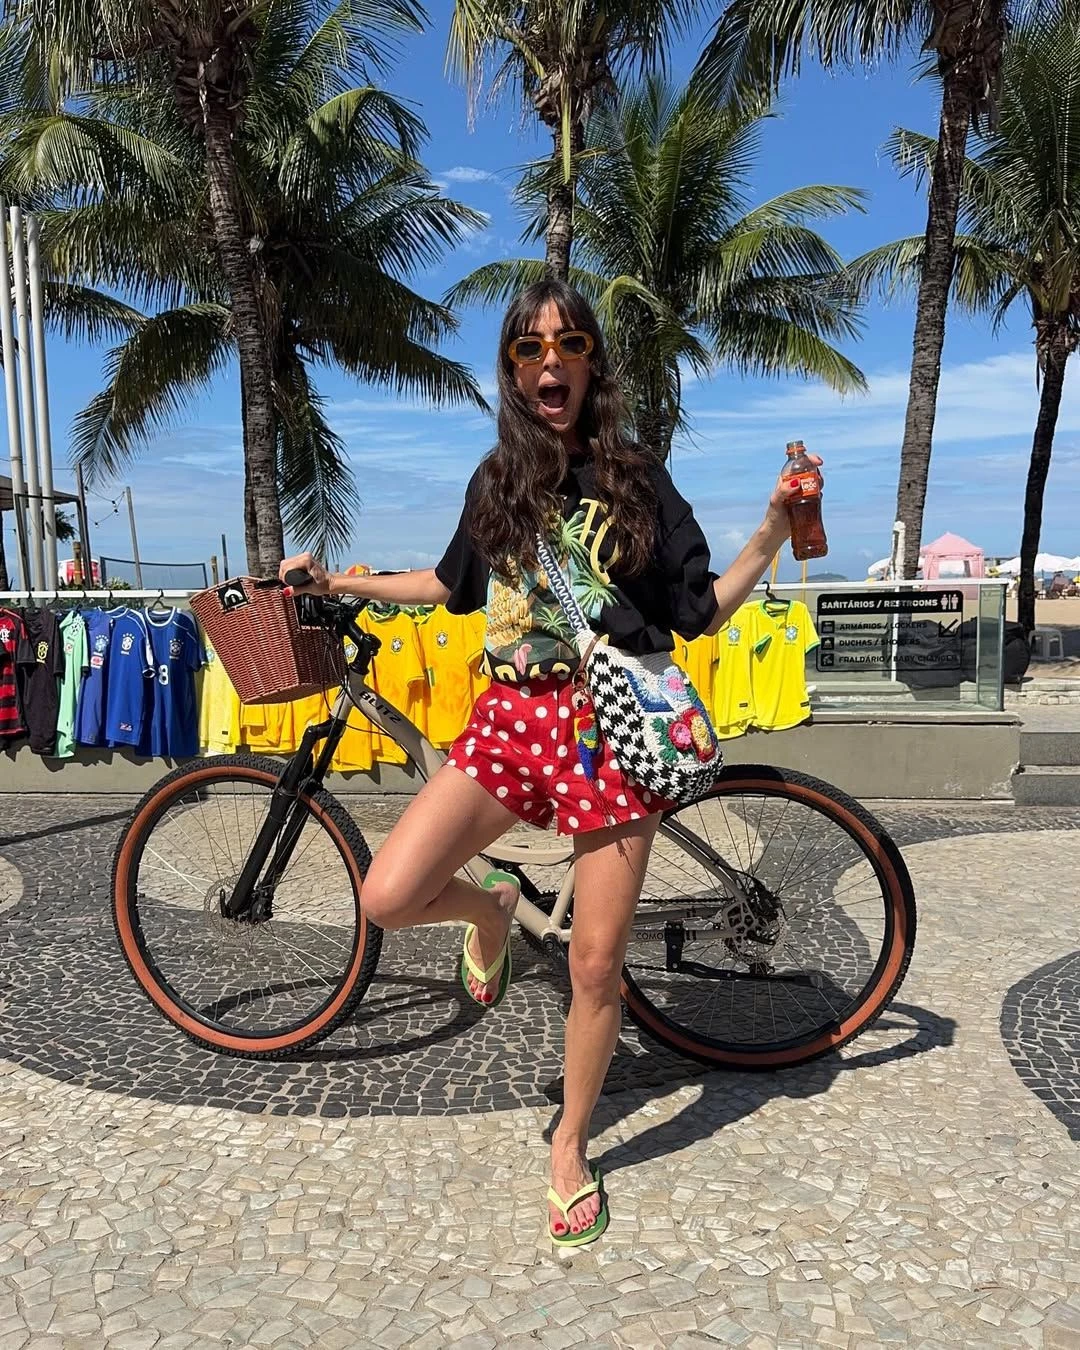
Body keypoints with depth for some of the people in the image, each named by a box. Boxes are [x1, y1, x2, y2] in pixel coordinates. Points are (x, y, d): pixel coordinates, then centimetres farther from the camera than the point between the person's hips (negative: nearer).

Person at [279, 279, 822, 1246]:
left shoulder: (636, 478, 1)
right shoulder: (497, 480, 11)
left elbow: (701, 611, 1)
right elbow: (457, 586, 26)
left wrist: (777, 525, -10)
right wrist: (341, 583, 27)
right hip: (511, 719, 3)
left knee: (595, 967, 4)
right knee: (388, 898, -13)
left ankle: (571, 1148, 30)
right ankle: (491, 911, 22)